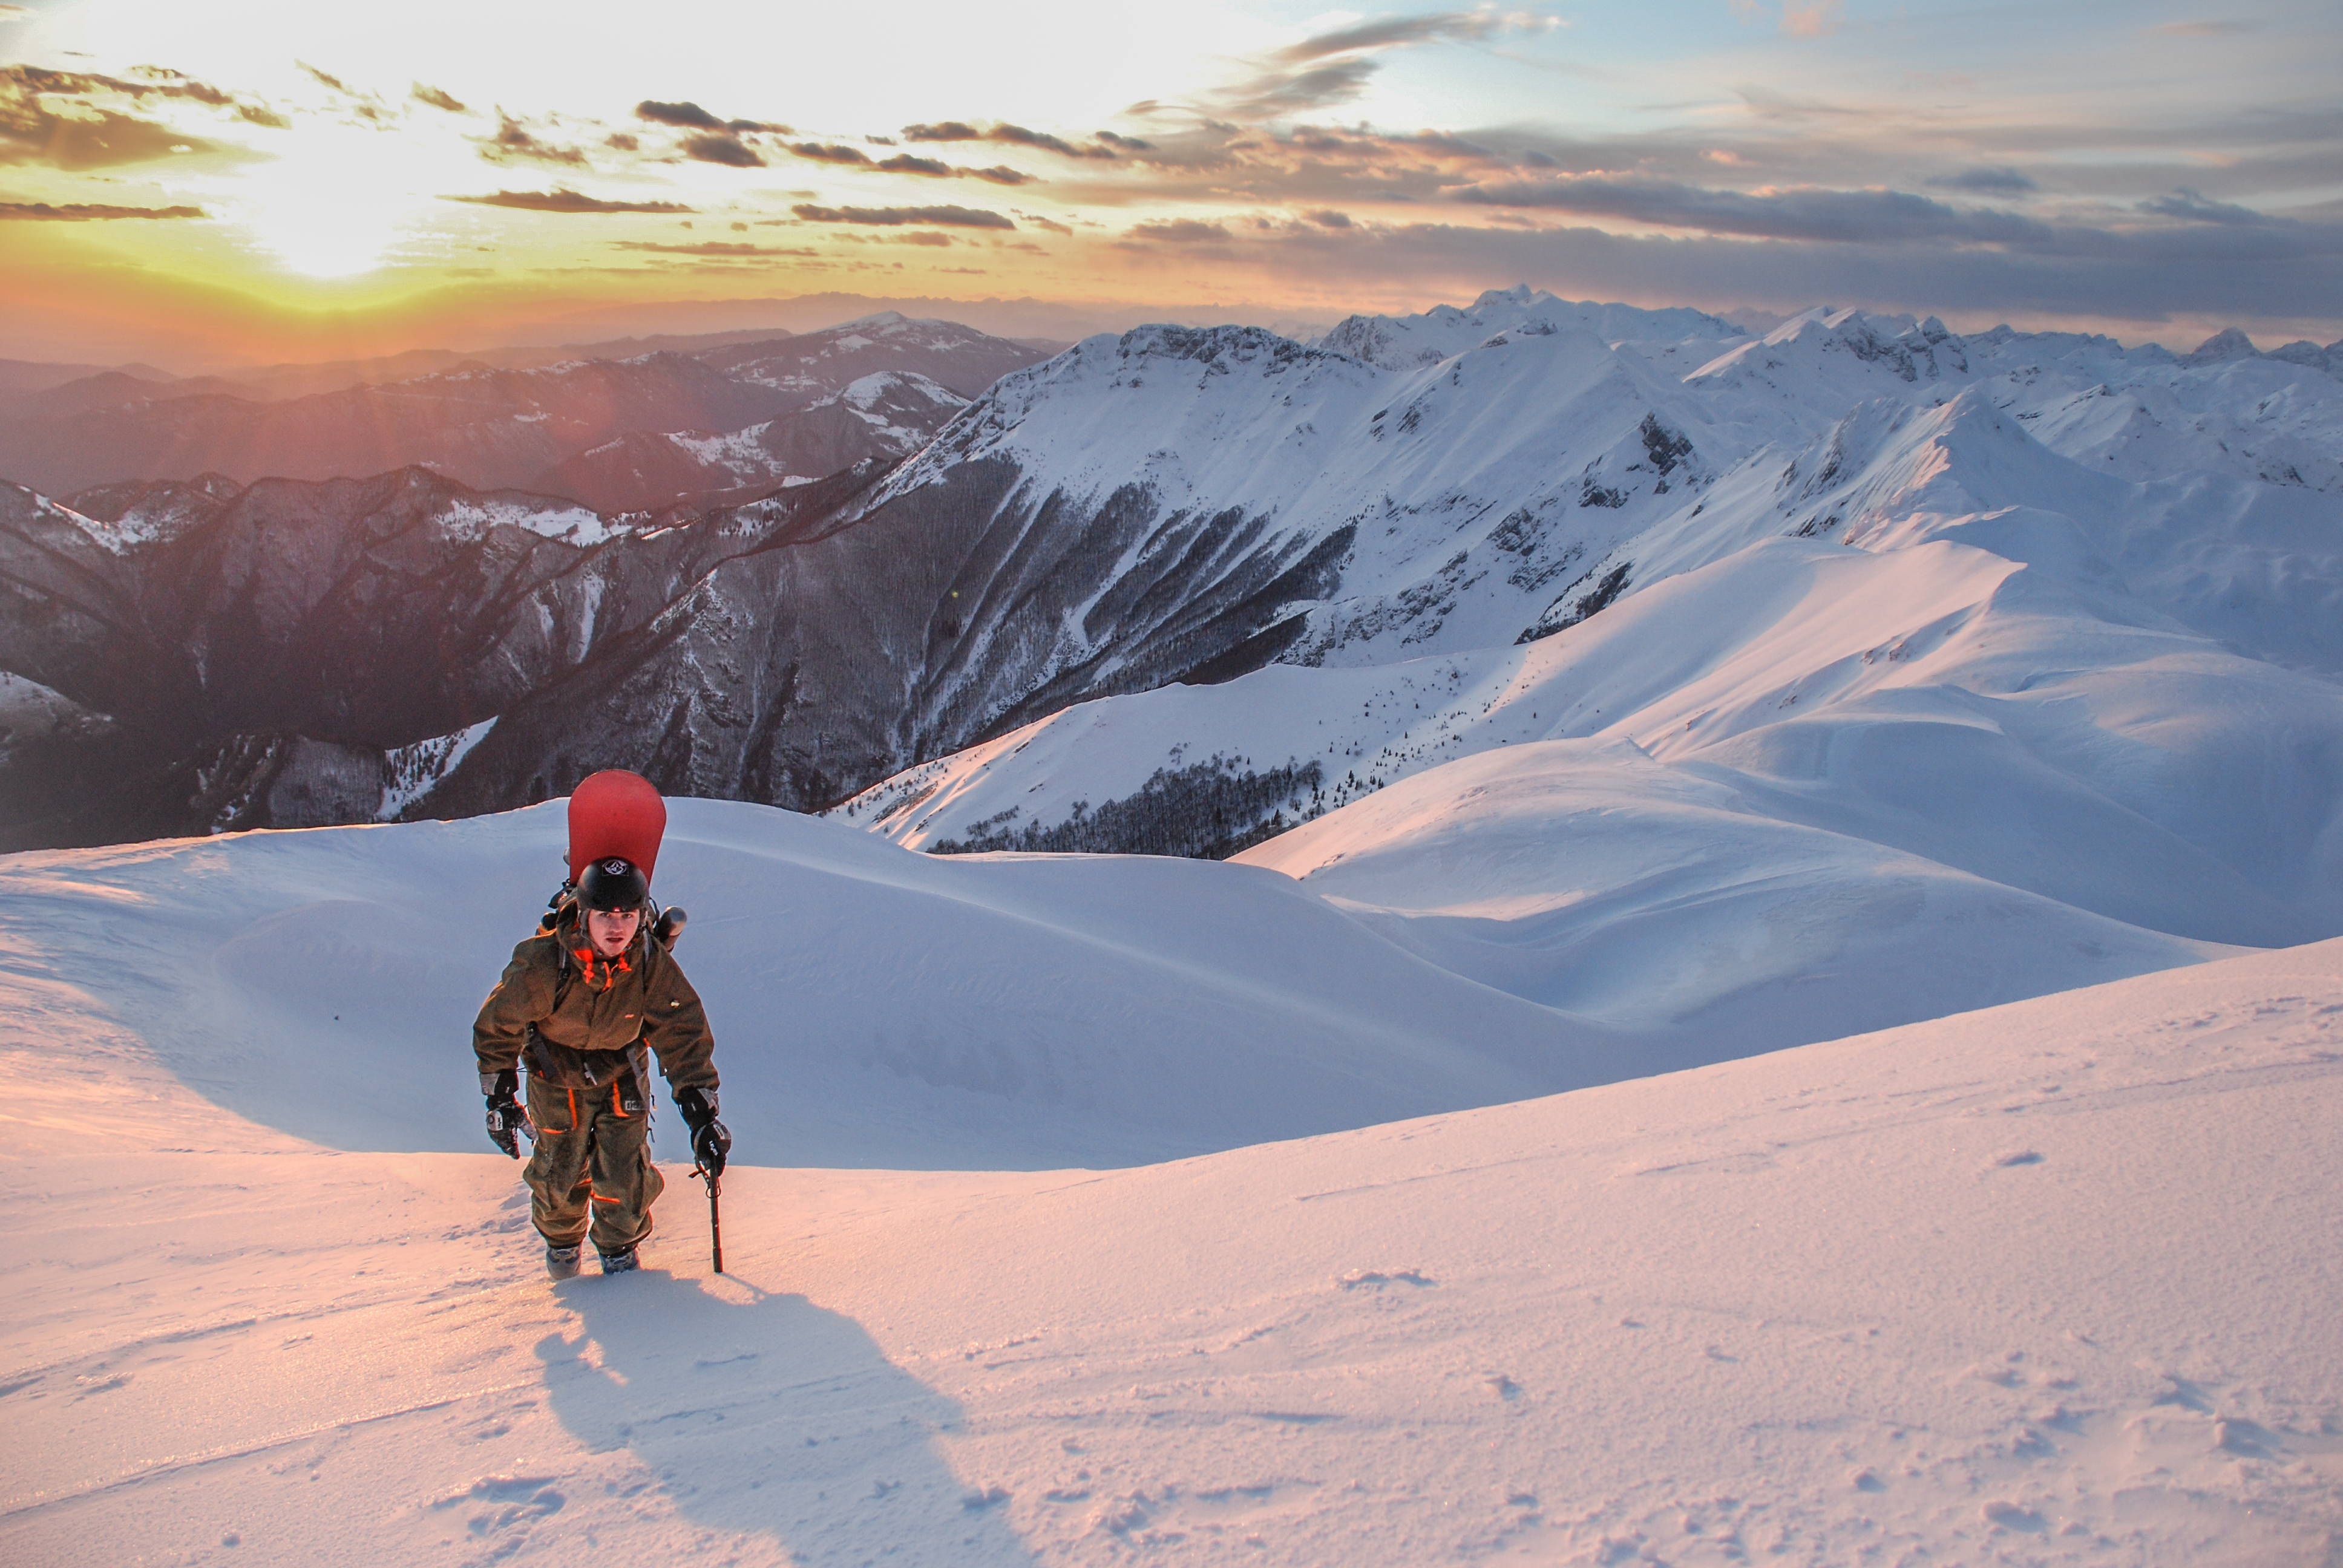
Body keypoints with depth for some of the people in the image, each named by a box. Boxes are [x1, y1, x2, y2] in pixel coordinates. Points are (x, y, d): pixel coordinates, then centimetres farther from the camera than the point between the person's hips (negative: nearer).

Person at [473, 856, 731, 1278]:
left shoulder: (654, 965, -27)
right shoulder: (542, 964, -30)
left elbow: (684, 1037, -23)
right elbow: (497, 1026, -14)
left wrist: (702, 1118, -29)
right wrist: (500, 1100, -10)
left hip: (621, 1078, 1)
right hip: (556, 1080, 0)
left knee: (623, 1179, -3)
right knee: (560, 1175, 8)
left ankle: (620, 1246, 29)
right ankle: (562, 1237, 43)